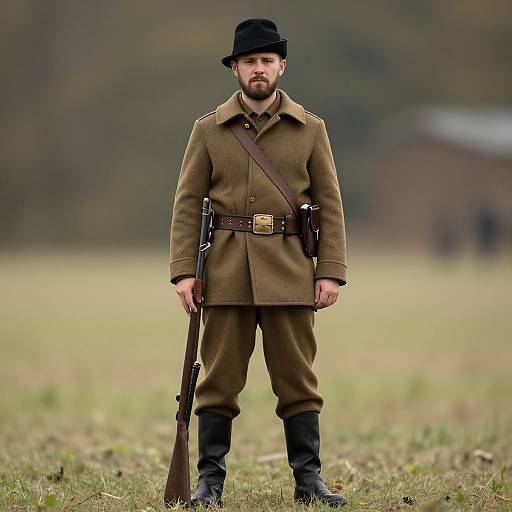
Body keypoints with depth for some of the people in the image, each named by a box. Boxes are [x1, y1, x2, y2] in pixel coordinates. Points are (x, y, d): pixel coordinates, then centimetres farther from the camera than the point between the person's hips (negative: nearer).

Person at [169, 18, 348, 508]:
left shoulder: (310, 129, 7)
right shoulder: (208, 129, 6)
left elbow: (330, 205, 6)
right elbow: (187, 204, 4)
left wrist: (331, 273, -3)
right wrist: (183, 272, -5)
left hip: (289, 275, 0)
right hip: (226, 273, 0)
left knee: (297, 380, 3)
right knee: (219, 380, 1)